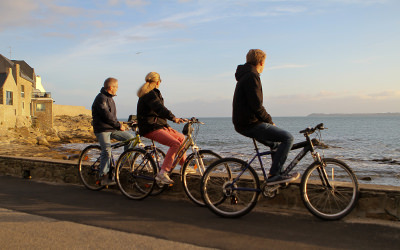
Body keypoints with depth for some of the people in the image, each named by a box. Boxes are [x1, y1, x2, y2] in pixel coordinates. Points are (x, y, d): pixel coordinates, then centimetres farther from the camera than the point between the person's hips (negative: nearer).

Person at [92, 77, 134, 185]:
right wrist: (119, 125, -14)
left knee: (130, 137, -6)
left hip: (112, 129, 8)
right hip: (102, 129, -8)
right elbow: (107, 115, -20)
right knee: (107, 151, -13)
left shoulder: (109, 98, 17)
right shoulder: (101, 98, -13)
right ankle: (104, 177, -5)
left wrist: (118, 124, 8)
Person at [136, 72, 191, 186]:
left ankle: (183, 165, 27)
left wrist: (166, 125, 19)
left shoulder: (151, 93, 20)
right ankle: (162, 174, -28)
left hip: (158, 125, 11)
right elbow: (160, 109, -30)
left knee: (181, 137, 15)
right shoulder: (150, 94, -14)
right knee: (175, 144, -24)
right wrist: (174, 118, -42)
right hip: (150, 128, -11)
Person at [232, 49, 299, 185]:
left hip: (244, 123, 11)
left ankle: (278, 175, 27)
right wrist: (270, 121, -7)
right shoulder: (252, 76, -13)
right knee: (288, 138, -12)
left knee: (277, 144, 23)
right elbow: (256, 106, -20)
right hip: (251, 124, -11)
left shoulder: (245, 76, 20)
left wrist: (267, 120, 19)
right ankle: (274, 175, -12)